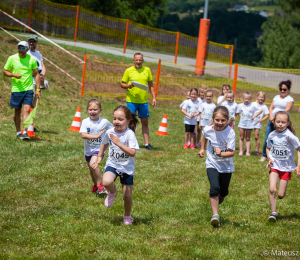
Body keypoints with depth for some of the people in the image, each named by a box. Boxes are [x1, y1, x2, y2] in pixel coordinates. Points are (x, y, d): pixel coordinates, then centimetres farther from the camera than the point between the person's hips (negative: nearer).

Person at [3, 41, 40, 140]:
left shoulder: (32, 59, 1)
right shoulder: (12, 58, -1)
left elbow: (36, 74, 7)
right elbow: (5, 72, 6)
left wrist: (38, 89, 2)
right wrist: (14, 75, -14)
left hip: (28, 89, -1)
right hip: (16, 89, 1)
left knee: (27, 109, -15)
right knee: (17, 112, 8)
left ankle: (25, 132, -19)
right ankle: (18, 132, 21)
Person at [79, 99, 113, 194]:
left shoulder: (104, 122, -10)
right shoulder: (85, 122, -12)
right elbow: (83, 135, -26)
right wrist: (96, 136, -33)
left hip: (99, 148, -4)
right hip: (88, 149, 4)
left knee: (93, 164, -28)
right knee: (91, 168, 19)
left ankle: (100, 184, -14)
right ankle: (95, 185, 43)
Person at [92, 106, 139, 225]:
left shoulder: (129, 134, -20)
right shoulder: (109, 132, -7)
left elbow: (132, 153, -31)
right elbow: (105, 144, 16)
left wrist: (118, 143, -36)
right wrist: (99, 157, 16)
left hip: (127, 167, -2)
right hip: (112, 164, 2)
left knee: (127, 196, 3)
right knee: (106, 182, -31)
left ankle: (127, 216, 31)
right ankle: (112, 192, 6)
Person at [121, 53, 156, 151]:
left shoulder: (147, 70, 6)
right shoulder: (128, 71, -2)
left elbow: (151, 85, 13)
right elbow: (122, 84, 4)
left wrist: (154, 97, 8)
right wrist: (128, 86, -18)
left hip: (143, 101, 3)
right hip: (131, 100, -3)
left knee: (145, 122, 6)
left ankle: (147, 143, 13)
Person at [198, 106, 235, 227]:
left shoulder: (230, 132, -23)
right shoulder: (208, 130, -14)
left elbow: (231, 152, -25)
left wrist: (221, 154, -42)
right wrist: (202, 149, 16)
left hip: (226, 166, 0)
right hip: (212, 164, 0)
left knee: (223, 192, 14)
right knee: (214, 188, -21)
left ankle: (218, 199, 52)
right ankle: (215, 215, -18)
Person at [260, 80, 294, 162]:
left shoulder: (290, 99, 2)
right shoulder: (277, 97, 19)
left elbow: (287, 110, -10)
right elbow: (271, 107, 12)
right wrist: (271, 116, -7)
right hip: (272, 121, 5)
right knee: (267, 139, 3)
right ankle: (264, 156, 17)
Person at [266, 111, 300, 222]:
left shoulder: (289, 135, -17)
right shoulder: (271, 135, -3)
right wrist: (269, 159, -1)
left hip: (286, 167, -2)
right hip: (274, 166, 2)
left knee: (281, 195, 2)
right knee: (272, 190, -15)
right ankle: (273, 213, -3)